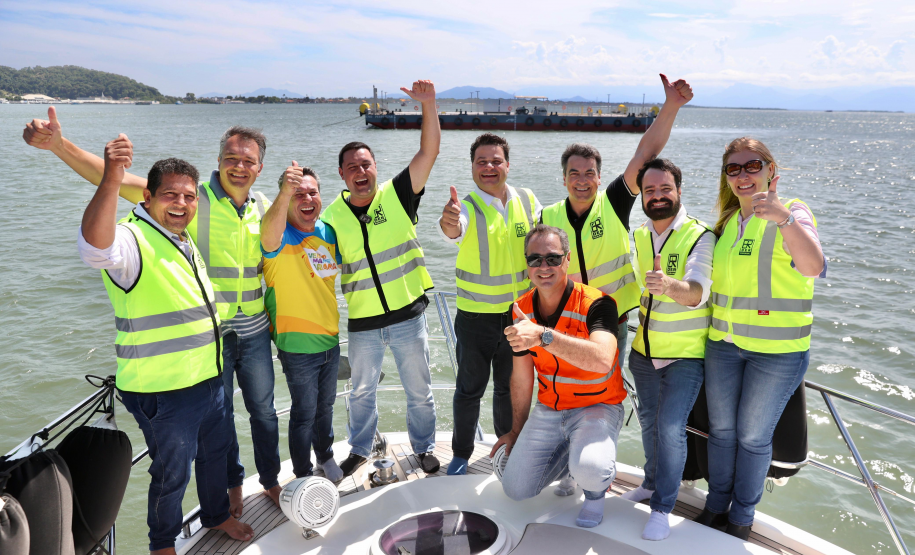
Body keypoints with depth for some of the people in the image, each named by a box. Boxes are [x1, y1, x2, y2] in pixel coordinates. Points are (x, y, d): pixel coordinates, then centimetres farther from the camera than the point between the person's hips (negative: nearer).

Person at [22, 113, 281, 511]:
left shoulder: (263, 205, 1)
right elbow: (121, 182, -23)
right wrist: (60, 145, -33)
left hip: (254, 332, 3)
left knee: (263, 410, 15)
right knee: (217, 415, 14)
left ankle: (271, 480, 37)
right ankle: (232, 485, 37)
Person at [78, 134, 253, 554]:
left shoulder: (183, 239, 10)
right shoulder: (132, 239, -20)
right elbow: (96, 249, -45)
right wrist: (111, 181, -57)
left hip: (208, 379, 8)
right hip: (163, 391, -8)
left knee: (215, 452, 25)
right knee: (171, 473, 10)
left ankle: (217, 515, 48)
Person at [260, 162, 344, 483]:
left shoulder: (327, 232, 1)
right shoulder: (281, 236, -20)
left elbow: (340, 263, 20)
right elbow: (268, 238, -45)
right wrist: (285, 193, -61)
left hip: (330, 339, 6)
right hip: (297, 345, -6)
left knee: (325, 405, 23)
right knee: (304, 413, 9)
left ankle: (325, 457, 46)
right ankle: (303, 474, 30)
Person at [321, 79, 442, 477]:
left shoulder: (397, 196, -6)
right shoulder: (332, 217, -1)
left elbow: (429, 150, -14)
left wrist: (428, 103, -22)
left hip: (408, 314, -1)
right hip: (363, 323, 2)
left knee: (419, 390, 13)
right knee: (361, 392, 19)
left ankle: (424, 447, 36)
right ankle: (360, 449, 42)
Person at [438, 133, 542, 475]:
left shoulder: (528, 201, -1)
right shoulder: (467, 207, -13)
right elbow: (452, 232, -36)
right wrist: (448, 223, -59)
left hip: (519, 314, 3)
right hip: (475, 317, -3)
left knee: (510, 387, 18)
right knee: (470, 389, 9)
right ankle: (461, 454, 29)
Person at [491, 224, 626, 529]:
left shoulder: (596, 303, -23)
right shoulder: (521, 310, -4)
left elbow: (602, 360, -43)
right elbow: (521, 375, 7)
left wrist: (542, 335, -50)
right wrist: (517, 430, 15)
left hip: (597, 406, -5)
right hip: (548, 409, 5)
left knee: (588, 469, -34)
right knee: (515, 489, 2)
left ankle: (596, 491, 5)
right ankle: (567, 455, 28)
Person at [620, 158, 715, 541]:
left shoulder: (700, 236, -16)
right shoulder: (638, 236, 3)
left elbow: (697, 292, -32)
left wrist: (668, 285, -51)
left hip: (685, 354, -6)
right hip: (644, 351, 6)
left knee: (670, 427, -10)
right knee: (649, 421, 17)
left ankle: (662, 507, 7)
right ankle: (652, 483, 39)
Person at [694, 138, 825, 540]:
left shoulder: (793, 213, -11)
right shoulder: (727, 221, 8)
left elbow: (813, 267, -32)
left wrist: (785, 217, -47)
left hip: (777, 351, -5)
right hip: (723, 344, 5)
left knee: (753, 436, 9)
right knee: (720, 429, 15)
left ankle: (743, 515, 29)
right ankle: (716, 504, 35)